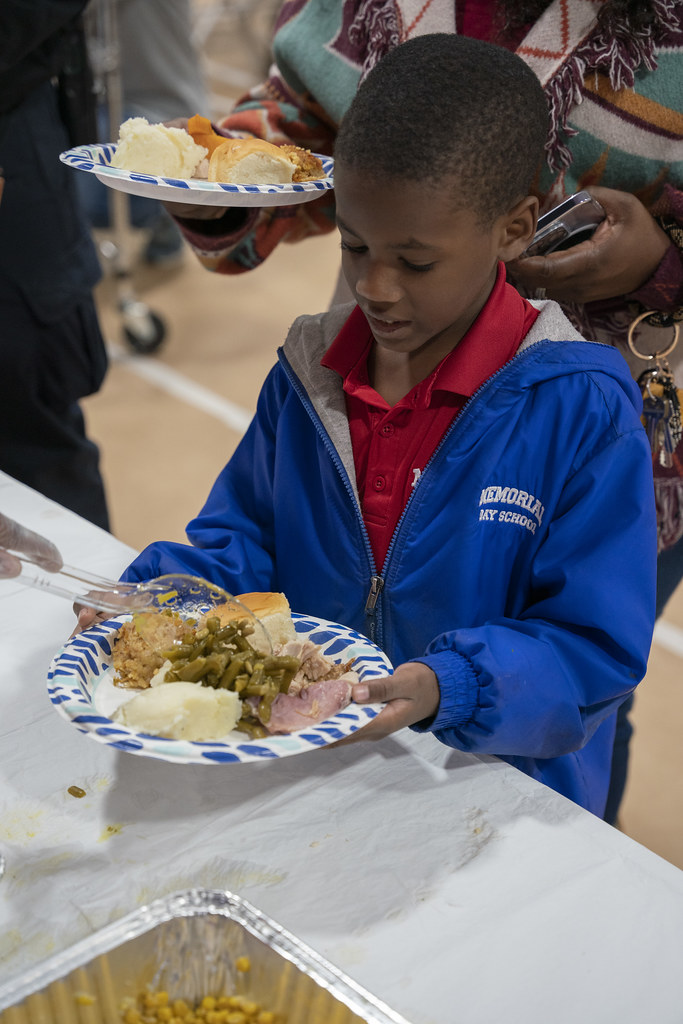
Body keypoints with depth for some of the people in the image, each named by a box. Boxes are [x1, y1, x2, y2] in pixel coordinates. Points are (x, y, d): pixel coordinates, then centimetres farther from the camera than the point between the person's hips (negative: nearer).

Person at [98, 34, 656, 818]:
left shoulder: (582, 410, -14)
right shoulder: (307, 374, 2)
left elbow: (595, 645, -13)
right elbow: (243, 538, 13)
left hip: (498, 793, -3)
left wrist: (447, 688, -29)